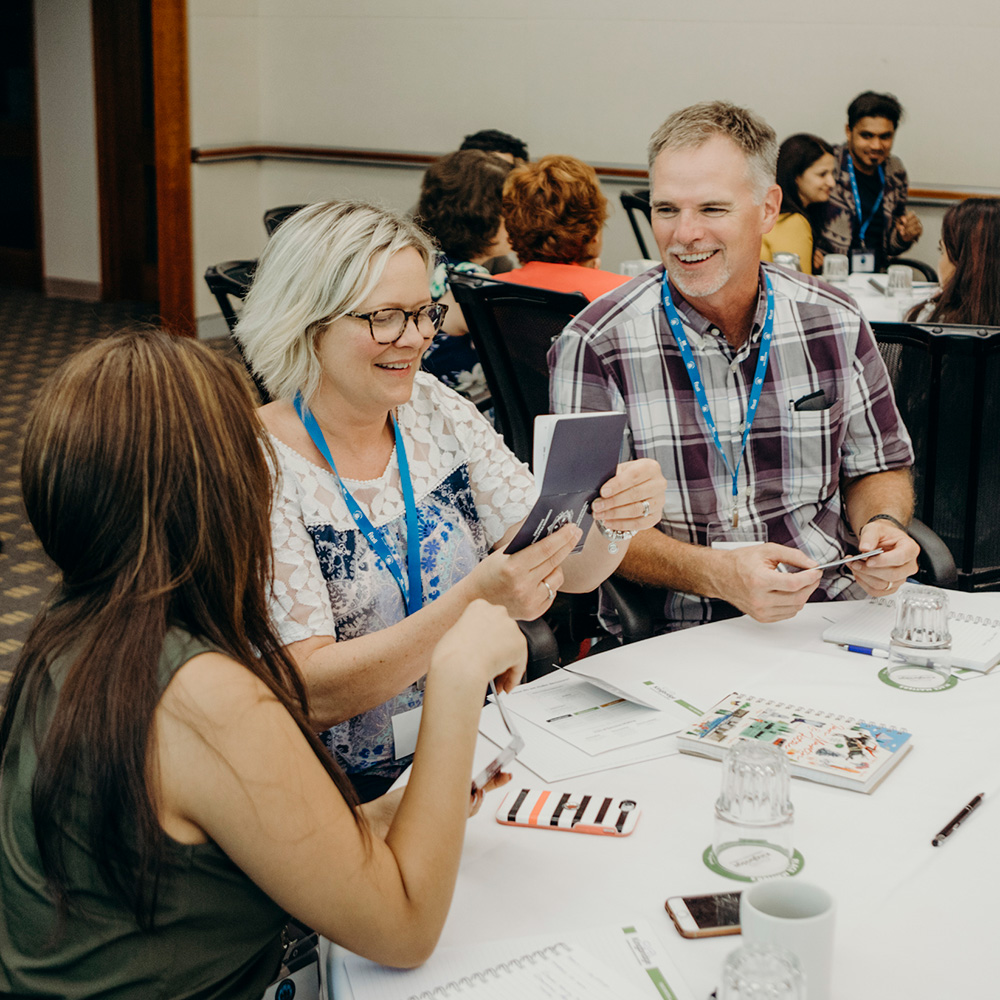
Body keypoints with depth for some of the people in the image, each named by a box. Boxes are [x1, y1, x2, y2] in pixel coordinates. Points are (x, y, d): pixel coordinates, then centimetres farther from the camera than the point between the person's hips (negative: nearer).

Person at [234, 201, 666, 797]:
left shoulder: (436, 412, 4)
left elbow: (568, 570, 3)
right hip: (357, 792, -5)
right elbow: (308, 692, -20)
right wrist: (473, 603, -31)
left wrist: (614, 521, -20)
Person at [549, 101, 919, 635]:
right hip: (672, 632, -4)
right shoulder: (595, 344, -6)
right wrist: (714, 572, -21)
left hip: (834, 609, 4)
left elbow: (878, 467, 19)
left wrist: (881, 526, -4)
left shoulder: (835, 323, 6)